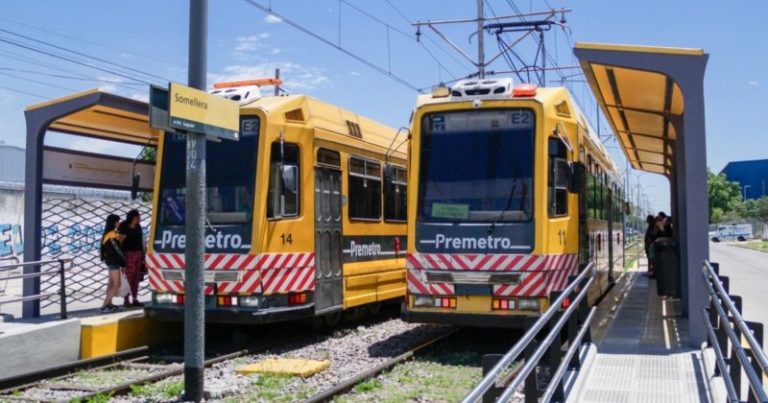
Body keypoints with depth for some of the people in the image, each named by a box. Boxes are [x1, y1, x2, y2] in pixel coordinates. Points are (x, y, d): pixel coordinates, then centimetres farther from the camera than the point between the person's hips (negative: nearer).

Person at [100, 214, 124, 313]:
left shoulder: (107, 234, 10)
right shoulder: (112, 235, -19)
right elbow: (117, 250, -17)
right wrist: (124, 263, -9)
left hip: (110, 261, 10)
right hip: (114, 262, -10)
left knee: (111, 284, 12)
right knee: (116, 285, -8)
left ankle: (109, 305, 14)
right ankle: (104, 306, -10)